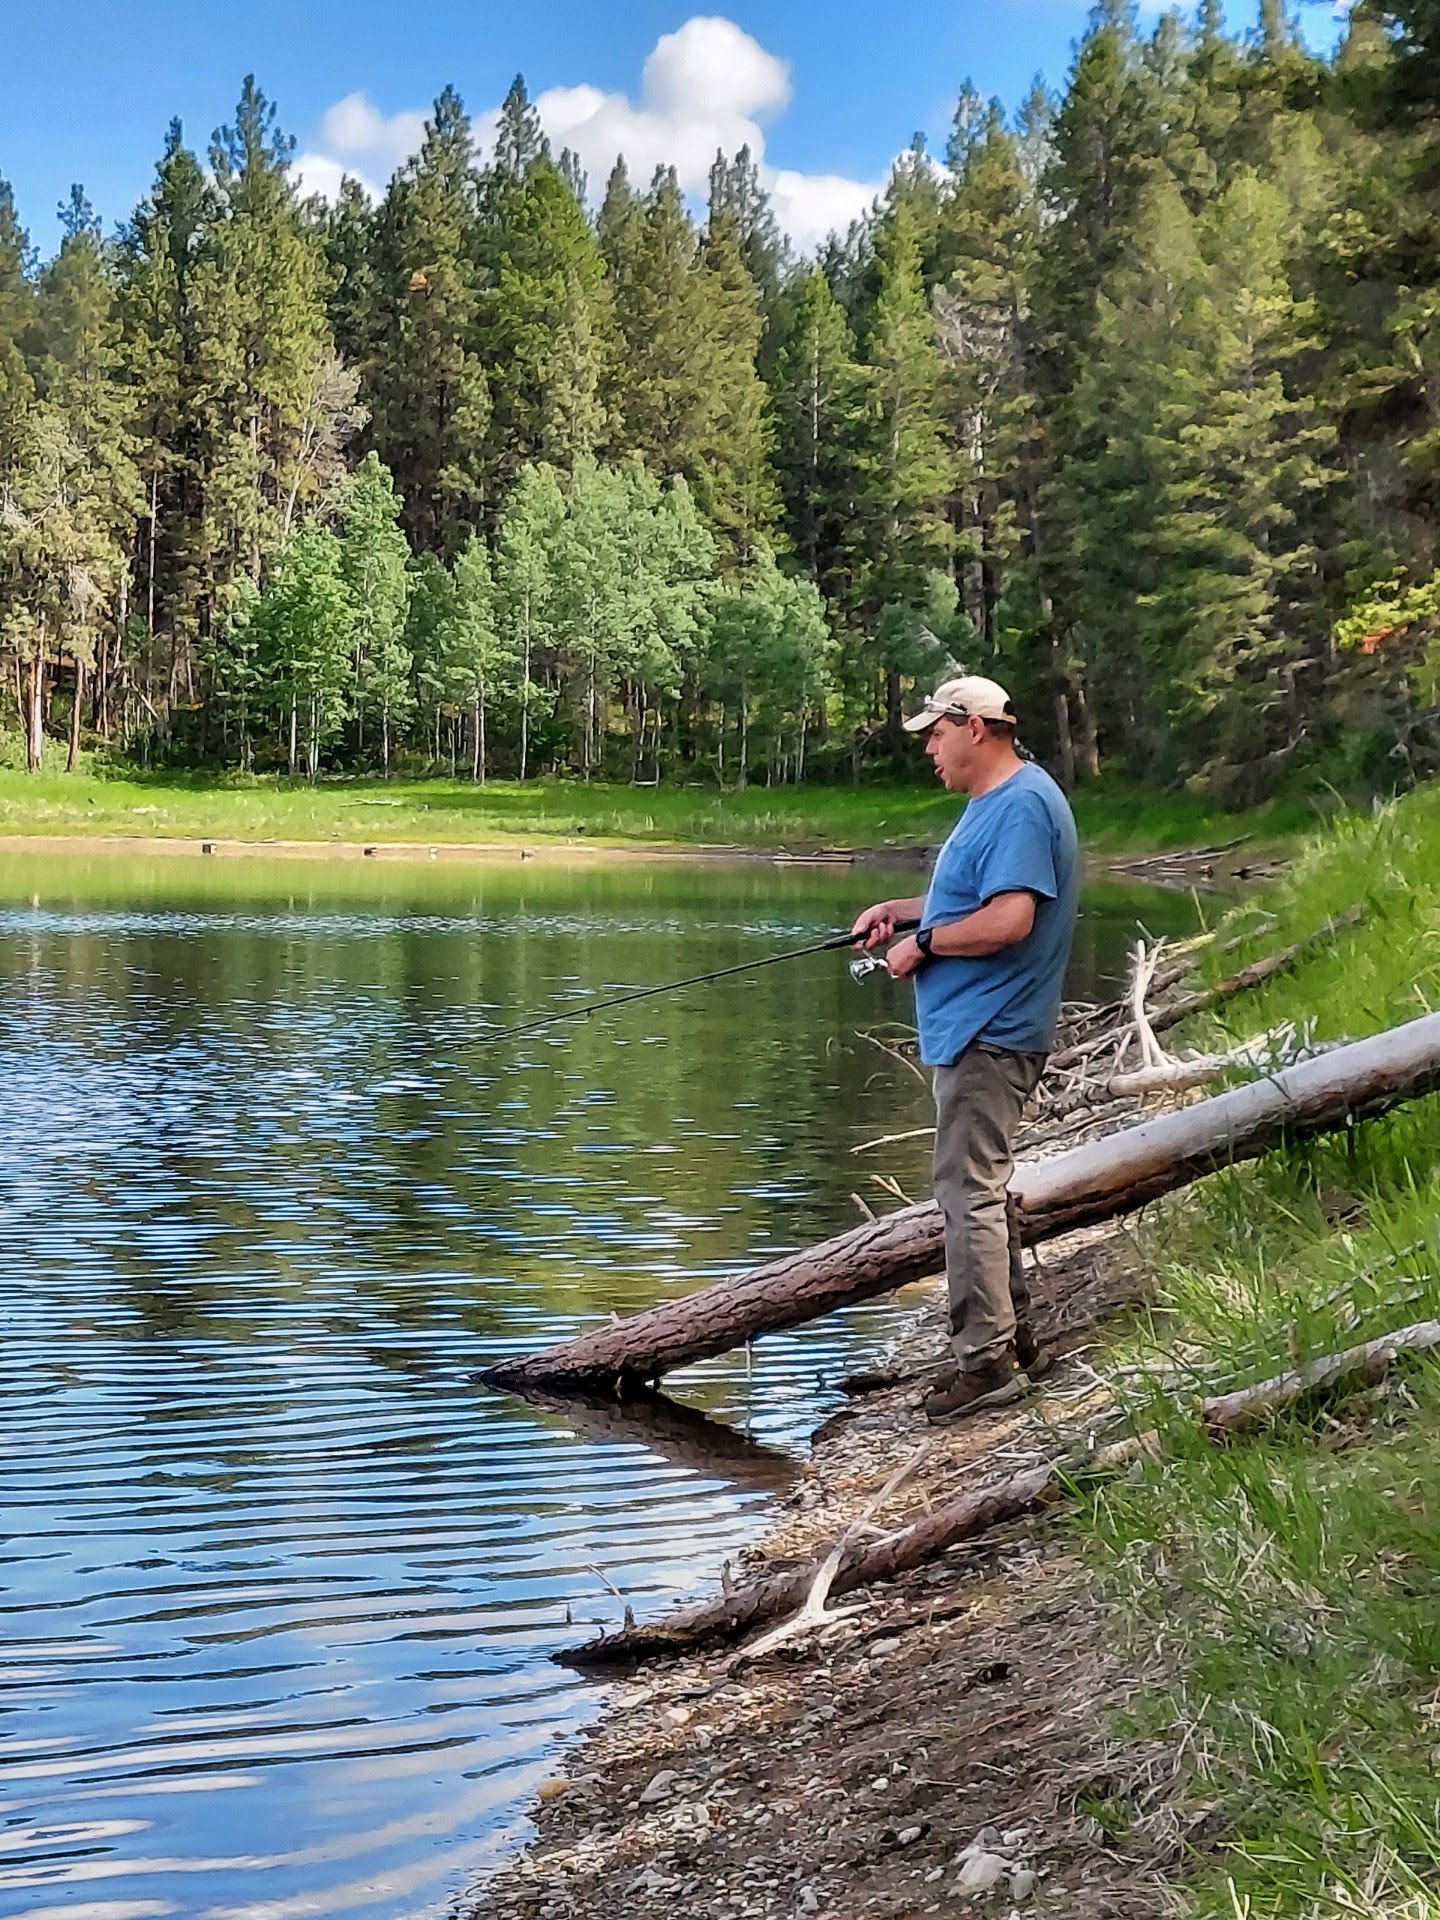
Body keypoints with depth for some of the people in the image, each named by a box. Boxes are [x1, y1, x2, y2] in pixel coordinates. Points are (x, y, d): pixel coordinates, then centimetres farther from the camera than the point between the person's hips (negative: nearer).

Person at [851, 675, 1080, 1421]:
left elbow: (1009, 919, -28)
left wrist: (922, 945, -15)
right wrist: (900, 909, 14)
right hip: (976, 1030, 11)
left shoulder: (1021, 806, -18)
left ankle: (985, 1358, -9)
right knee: (982, 1185, 18)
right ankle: (1012, 1335, 27)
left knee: (970, 1190, -11)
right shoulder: (992, 803, 17)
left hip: (989, 1035, -11)